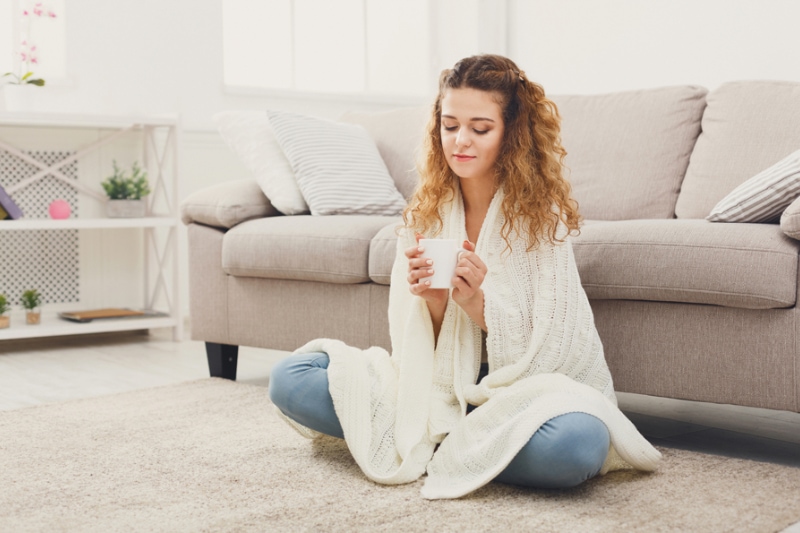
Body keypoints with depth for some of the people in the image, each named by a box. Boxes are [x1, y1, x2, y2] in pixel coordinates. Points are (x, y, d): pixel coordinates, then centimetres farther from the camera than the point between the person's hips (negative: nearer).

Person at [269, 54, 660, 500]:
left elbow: (542, 351, -9)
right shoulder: (426, 212, 1)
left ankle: (428, 447, -12)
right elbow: (417, 349, 2)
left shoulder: (541, 213, -9)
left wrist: (476, 302, -26)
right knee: (290, 378, -11)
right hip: (437, 386, 3)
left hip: (524, 388, -2)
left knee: (576, 440, -38)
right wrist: (432, 301, -20)